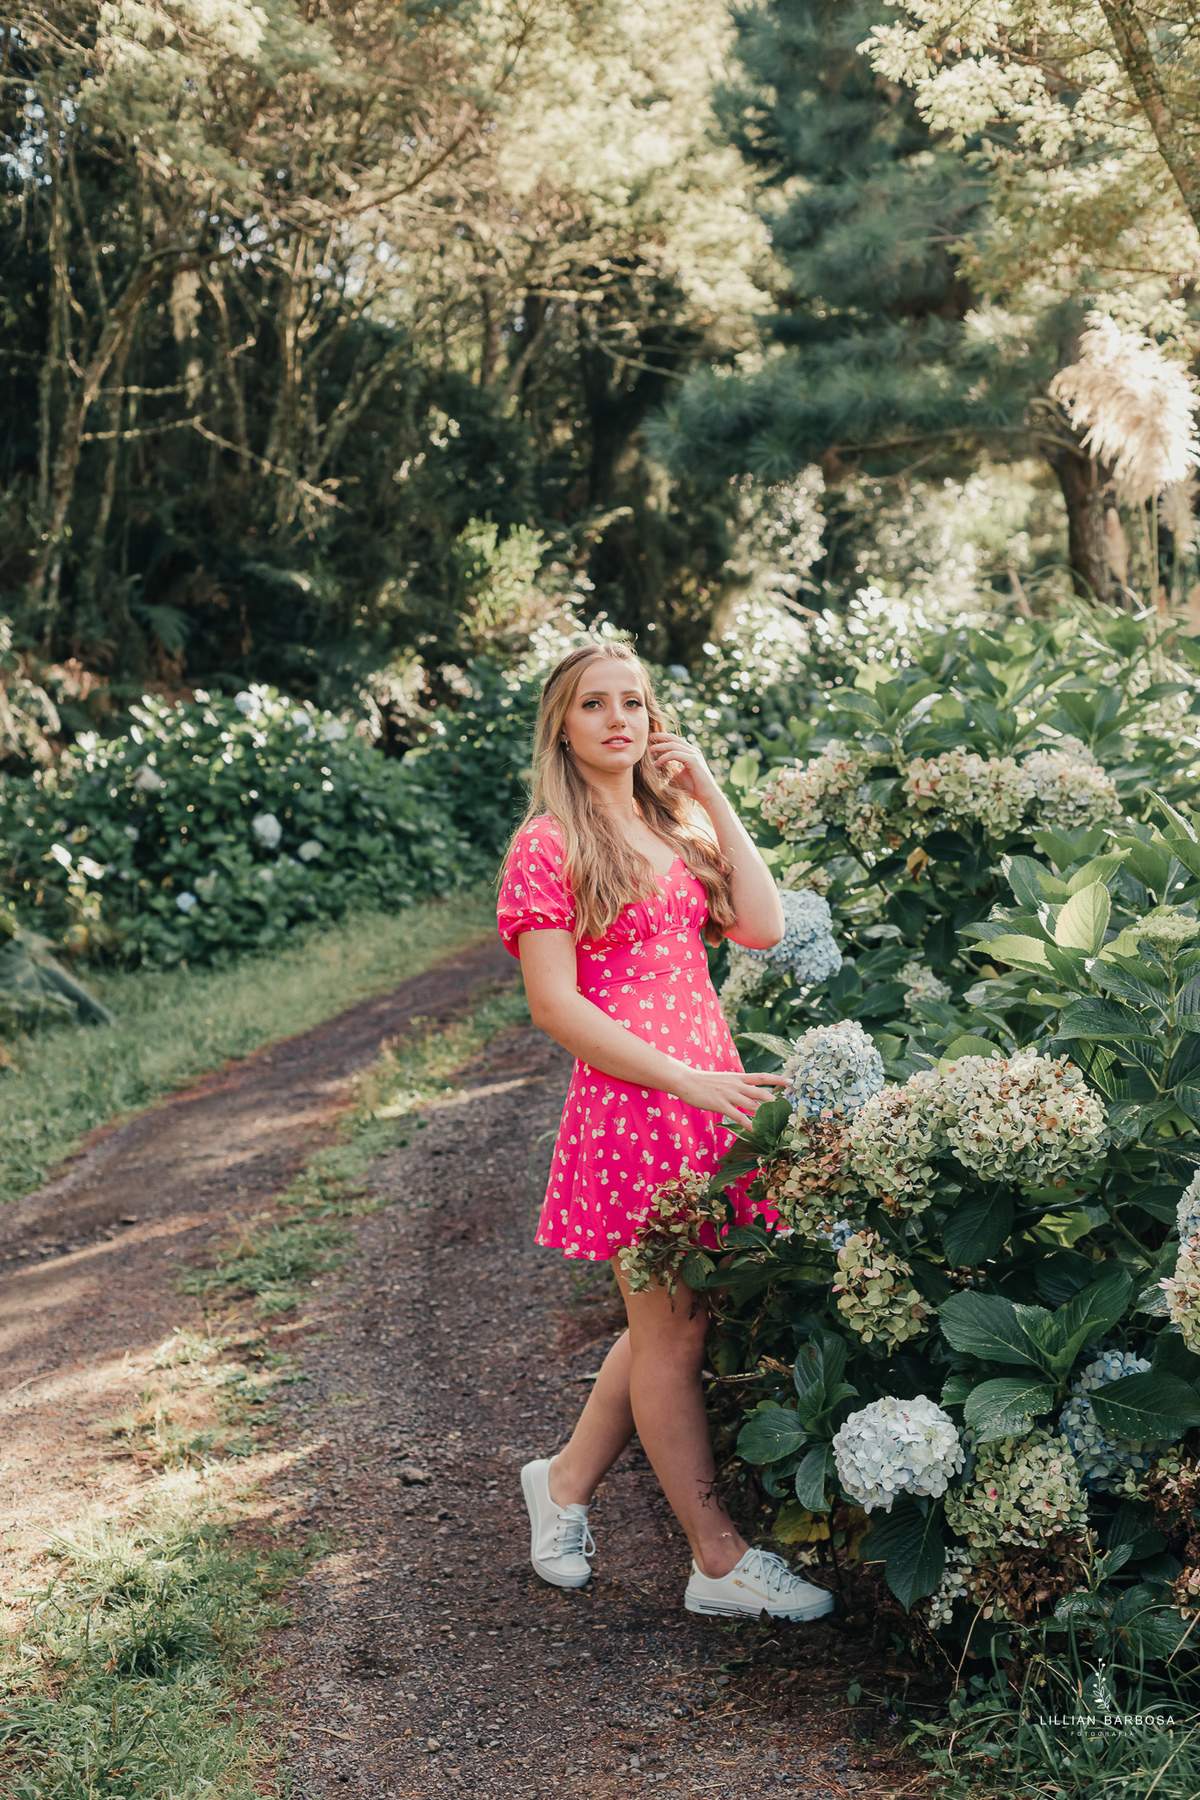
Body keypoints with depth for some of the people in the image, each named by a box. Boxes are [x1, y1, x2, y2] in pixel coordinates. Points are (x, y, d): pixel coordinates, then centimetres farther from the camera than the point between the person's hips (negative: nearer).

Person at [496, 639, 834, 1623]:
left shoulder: (677, 829, 15)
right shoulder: (549, 847, -6)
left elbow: (763, 927, 2)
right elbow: (554, 1002, -12)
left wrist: (713, 800, 0)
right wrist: (684, 1080, -18)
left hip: (708, 1095, 7)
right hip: (628, 1103, -7)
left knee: (673, 1321, 14)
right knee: (673, 1332, 1)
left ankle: (567, 1478, 33)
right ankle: (722, 1561, 11)